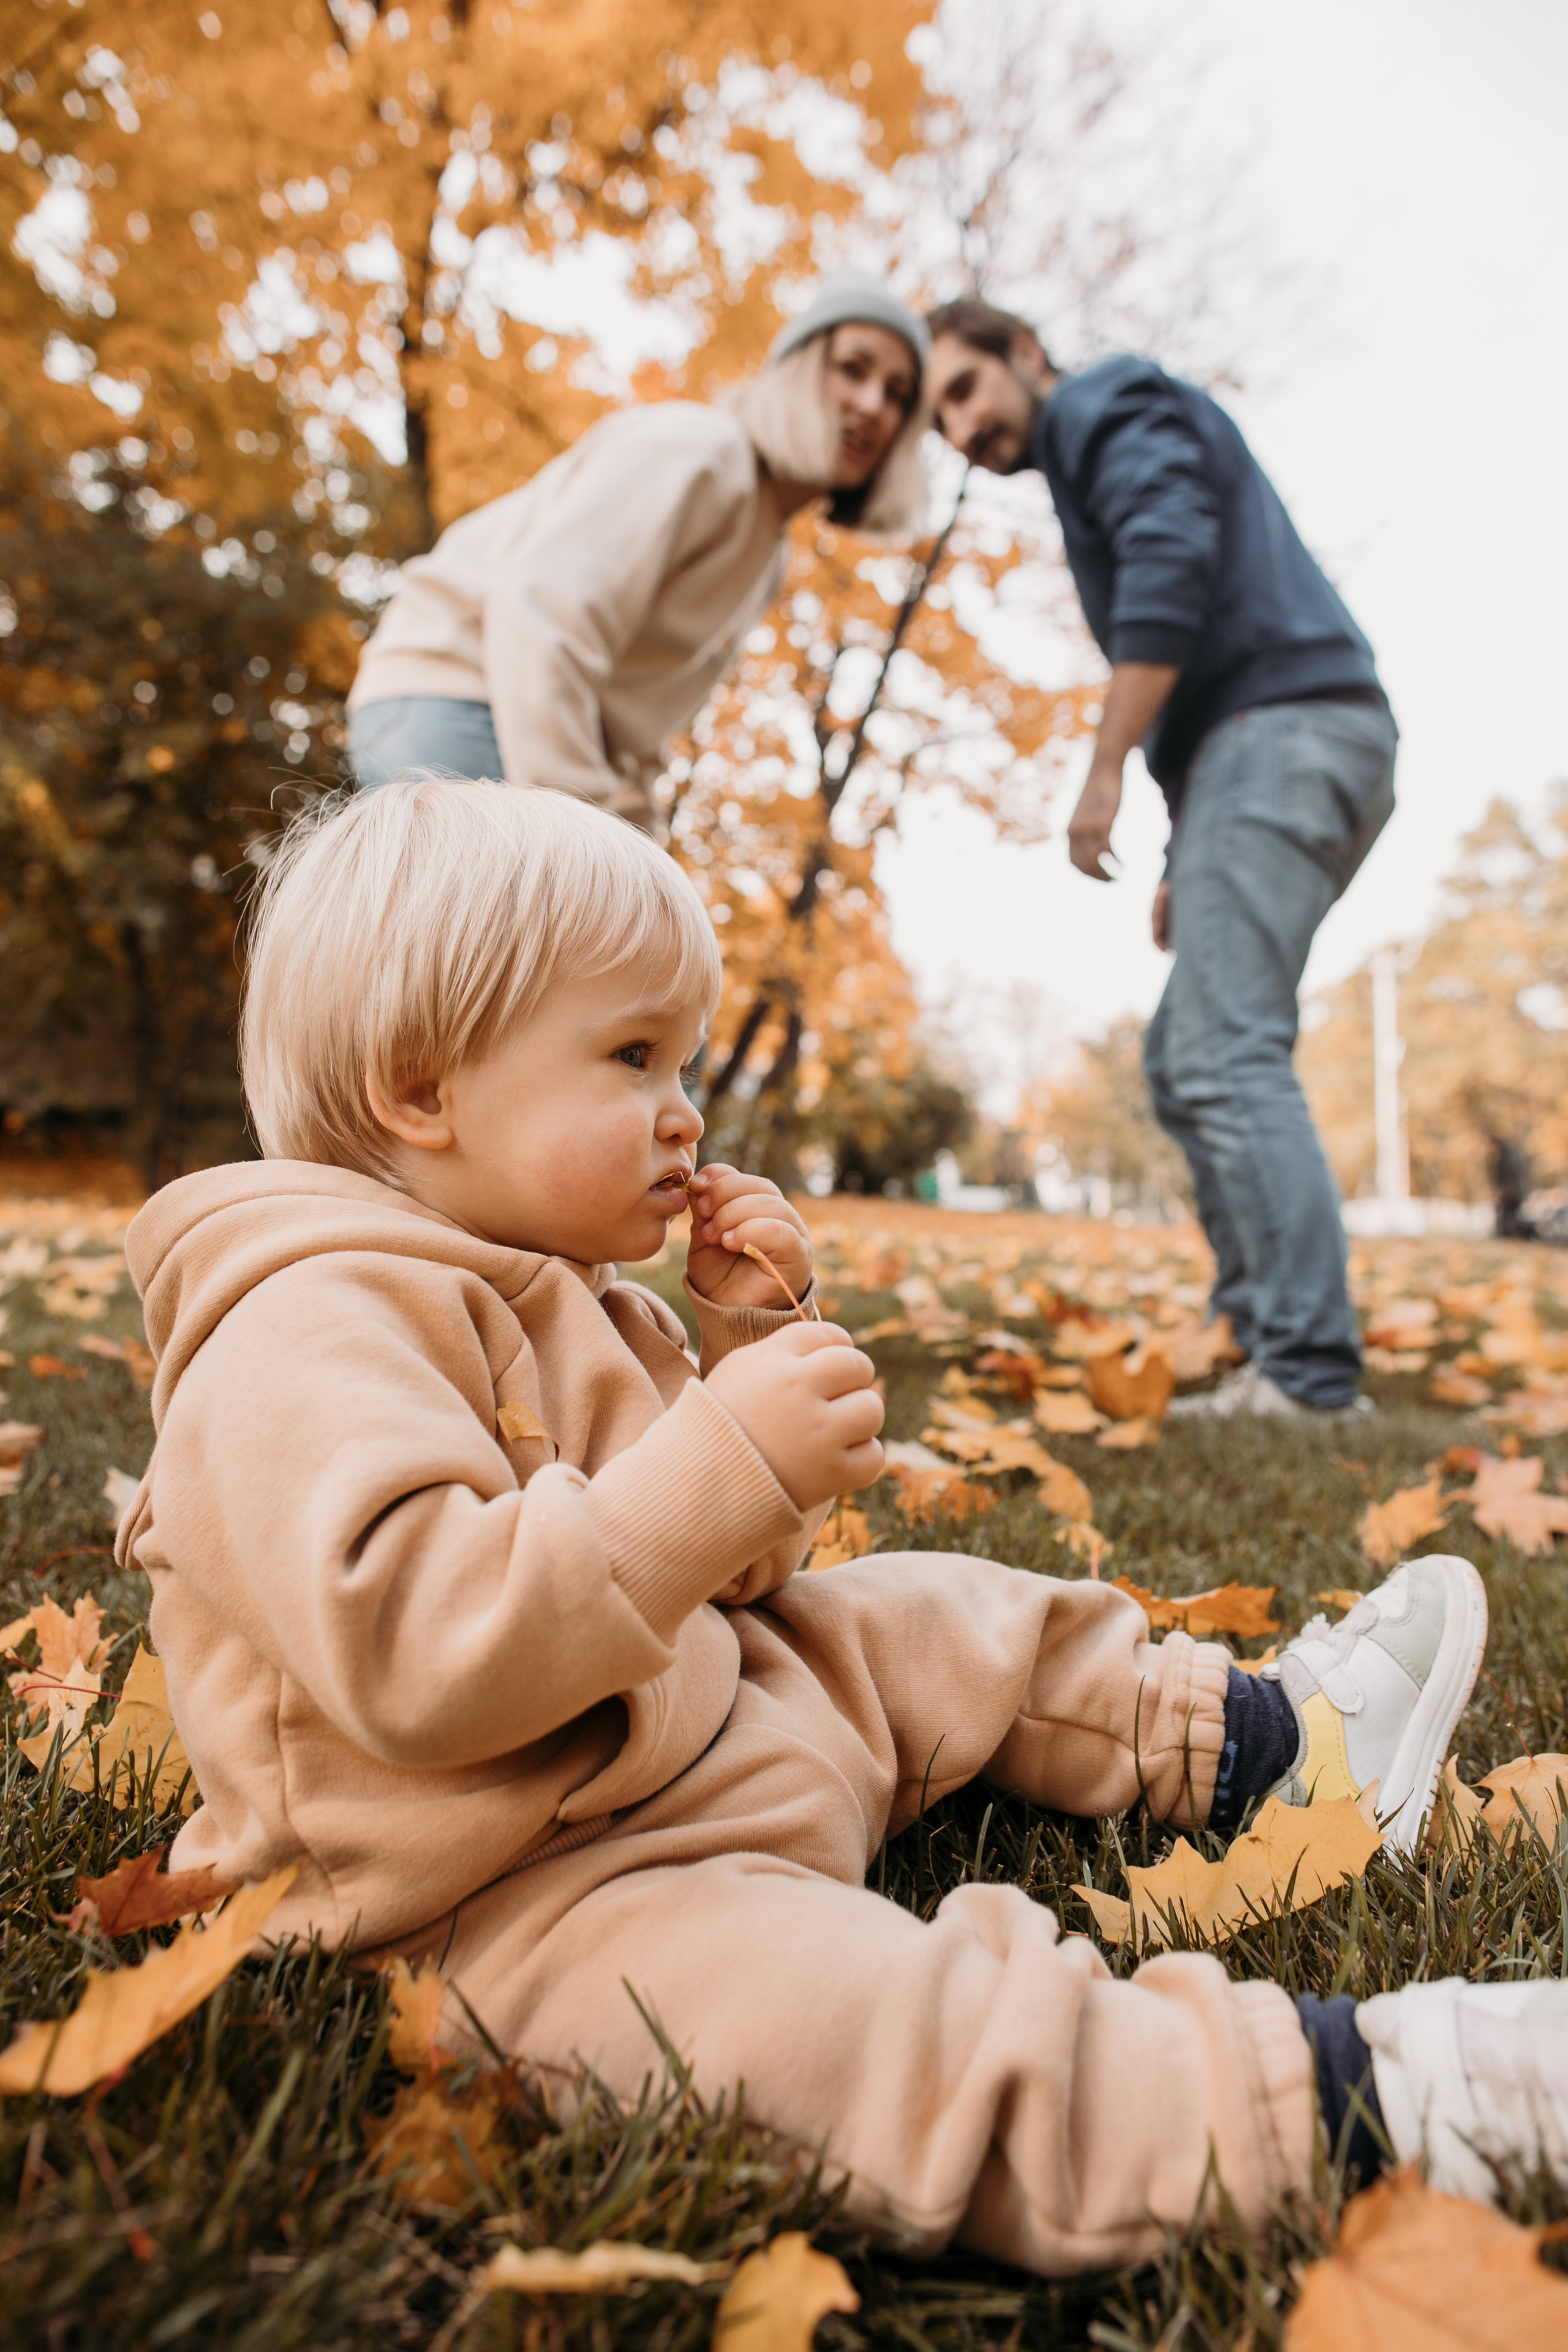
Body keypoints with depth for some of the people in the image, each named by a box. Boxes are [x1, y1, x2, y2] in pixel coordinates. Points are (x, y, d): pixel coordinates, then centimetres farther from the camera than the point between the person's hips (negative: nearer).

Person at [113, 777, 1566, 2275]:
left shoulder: (555, 1299, 10)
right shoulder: (313, 1333, -22)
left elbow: (719, 1582, 14)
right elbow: (408, 1648, -36)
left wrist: (746, 1346, 0)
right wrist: (717, 1462, -38)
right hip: (527, 1899, -9)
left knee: (932, 1625, 16)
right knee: (821, 2009, -35)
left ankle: (1266, 1744, 30)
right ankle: (1333, 2099, -37)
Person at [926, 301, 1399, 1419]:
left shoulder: (1111, 404, 4)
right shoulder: (1103, 480, 31)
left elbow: (1172, 565, -16)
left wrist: (1104, 772, -17)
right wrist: (1188, 857, 22)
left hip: (1283, 732, -10)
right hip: (1293, 750, 10)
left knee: (1226, 1057, -17)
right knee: (1183, 1061, 7)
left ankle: (1311, 1377, -18)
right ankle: (1273, 1345, 5)